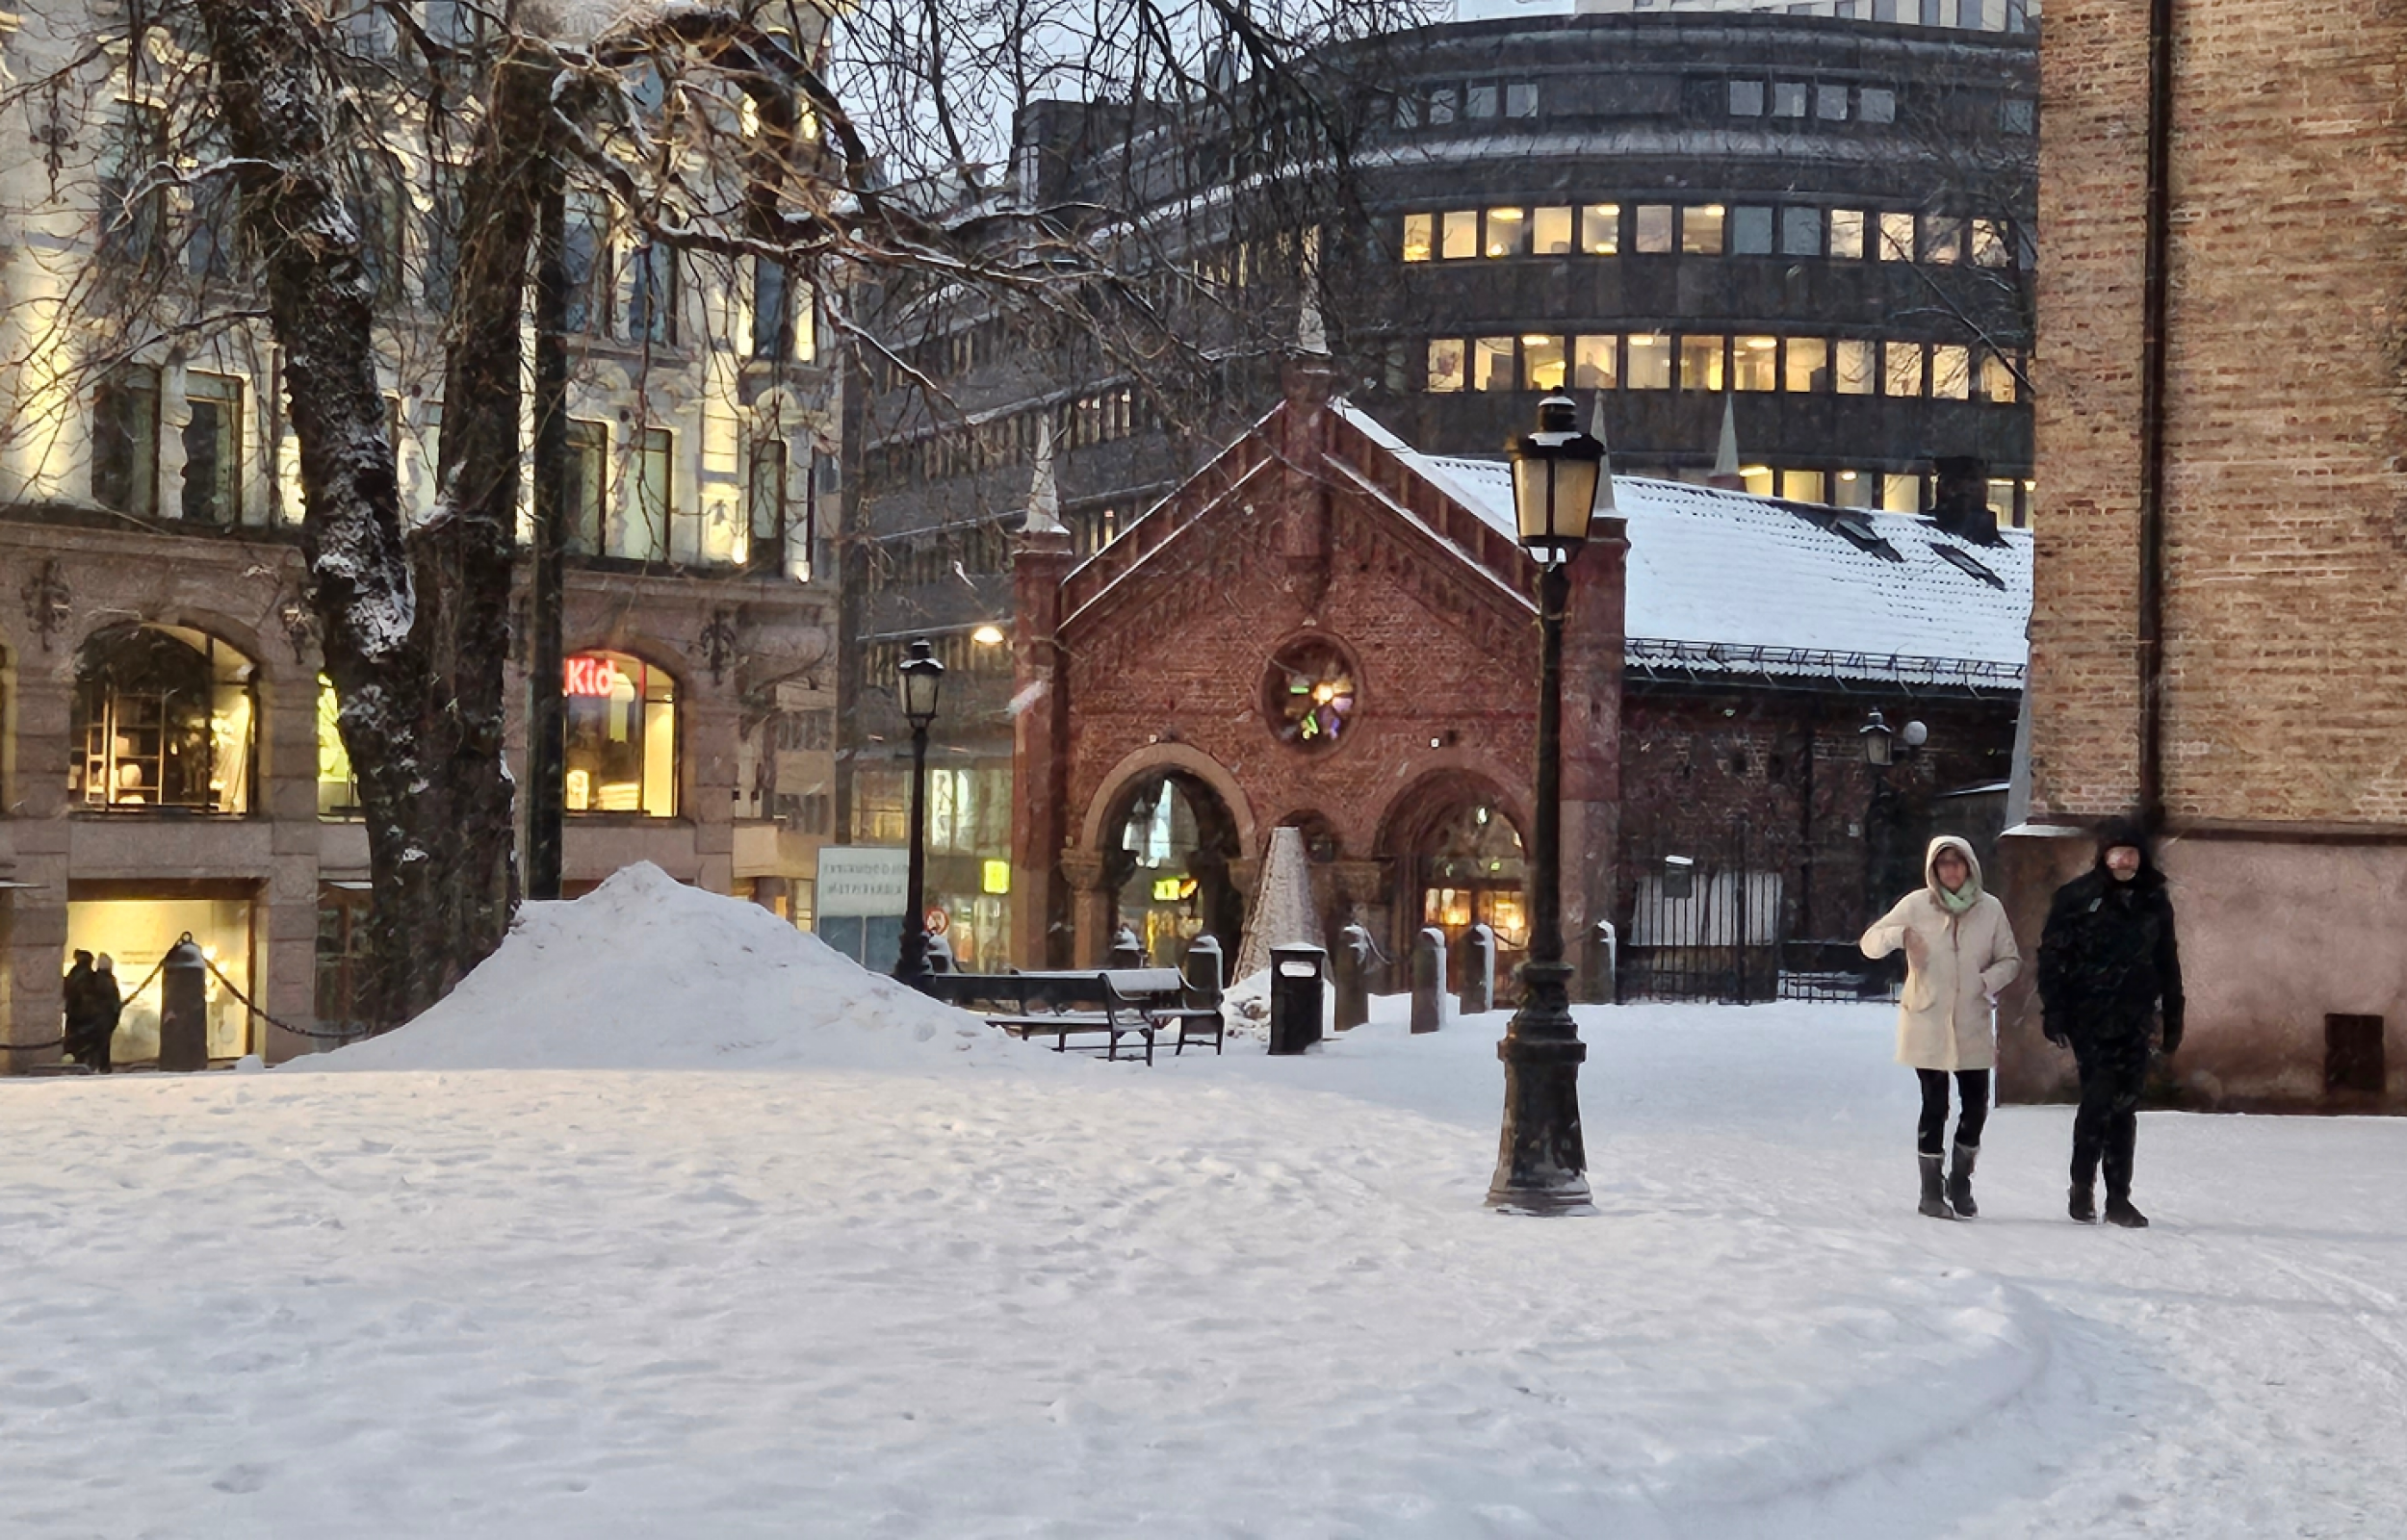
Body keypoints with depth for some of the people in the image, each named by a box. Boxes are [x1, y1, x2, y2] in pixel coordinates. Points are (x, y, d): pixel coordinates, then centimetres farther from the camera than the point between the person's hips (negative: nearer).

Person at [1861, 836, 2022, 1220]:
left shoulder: (1990, 908, 0)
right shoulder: (1916, 906, -3)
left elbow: (2011, 960, 8)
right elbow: (1869, 943, -1)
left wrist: (1989, 980, -13)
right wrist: (1899, 934, -22)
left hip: (1973, 1026, 2)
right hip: (1927, 1025, -2)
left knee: (1976, 1106, 3)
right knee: (1935, 1107, -2)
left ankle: (1961, 1183, 24)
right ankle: (1932, 1192, 9)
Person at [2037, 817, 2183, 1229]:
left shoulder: (2154, 902, 10)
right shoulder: (2078, 896, -3)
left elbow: (2168, 964, 17)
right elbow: (2053, 955, -5)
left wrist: (2173, 1019, 15)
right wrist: (2054, 1011, -10)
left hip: (2134, 1021, 4)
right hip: (2090, 1019, -4)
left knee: (2124, 1107, 4)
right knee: (2098, 1098, -10)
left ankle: (2119, 1198, 10)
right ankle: (2082, 1188, 5)